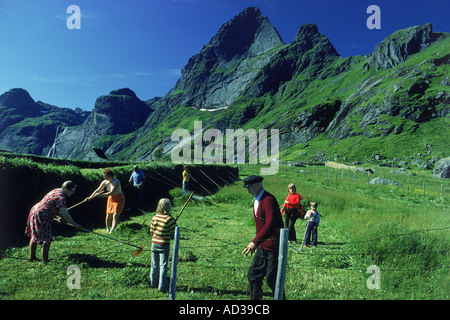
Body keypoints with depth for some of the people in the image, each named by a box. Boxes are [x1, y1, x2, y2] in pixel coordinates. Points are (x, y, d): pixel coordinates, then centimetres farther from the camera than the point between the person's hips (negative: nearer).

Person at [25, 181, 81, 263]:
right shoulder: (60, 197, -20)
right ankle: (45, 260, 4)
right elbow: (66, 215, -22)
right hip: (41, 216, -11)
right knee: (47, 238, -2)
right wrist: (75, 224, -13)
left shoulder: (57, 190, 9)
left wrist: (57, 216, 9)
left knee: (34, 236, 20)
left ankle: (32, 257, 33)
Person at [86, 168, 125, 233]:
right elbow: (98, 190, 3)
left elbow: (112, 192, -34)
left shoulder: (116, 182, -25)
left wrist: (102, 195, -41)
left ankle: (112, 230, -21)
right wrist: (90, 197, 0)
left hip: (119, 199, -6)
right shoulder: (105, 182, -5)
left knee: (115, 215, -18)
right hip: (111, 199, 6)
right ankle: (107, 230, 22)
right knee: (108, 215, 5)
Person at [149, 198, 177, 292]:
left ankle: (154, 283, 30)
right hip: (164, 245, -5)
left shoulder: (155, 217, -1)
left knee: (154, 265, 16)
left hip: (154, 243, 5)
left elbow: (151, 231, 6)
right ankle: (162, 286, 2)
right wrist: (168, 236, 11)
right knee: (163, 266, 1)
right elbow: (174, 234, -11)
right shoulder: (170, 219, -16)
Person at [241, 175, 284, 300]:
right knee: (253, 274, 12)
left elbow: (270, 224, -27)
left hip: (273, 246, -9)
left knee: (272, 278, -1)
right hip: (262, 246, 9)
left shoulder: (268, 200, -19)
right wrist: (257, 243, 20)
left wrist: (255, 242, -31)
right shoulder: (256, 200, 12)